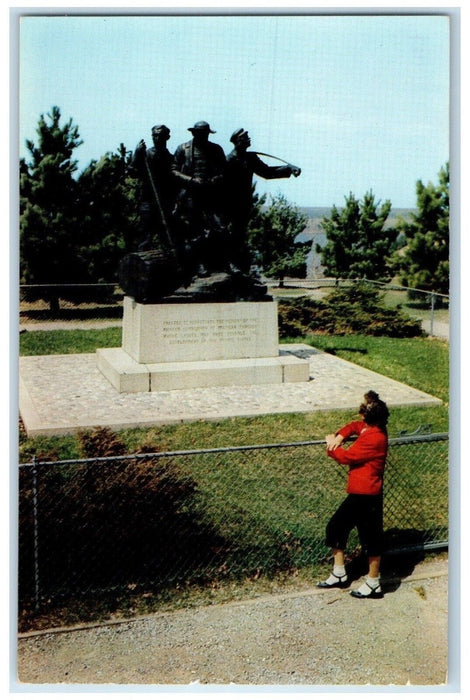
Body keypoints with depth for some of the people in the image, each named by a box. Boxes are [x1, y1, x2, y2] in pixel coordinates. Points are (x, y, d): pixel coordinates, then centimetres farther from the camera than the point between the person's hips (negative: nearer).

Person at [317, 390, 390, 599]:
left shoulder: (374, 438, -24)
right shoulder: (370, 427, 4)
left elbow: (345, 457, -19)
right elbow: (354, 426, 24)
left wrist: (331, 445, 0)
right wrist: (339, 436, 4)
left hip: (366, 496, -10)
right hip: (357, 493, 10)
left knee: (371, 539, 4)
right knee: (335, 527, 17)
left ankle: (373, 585, 18)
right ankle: (339, 575, 29)